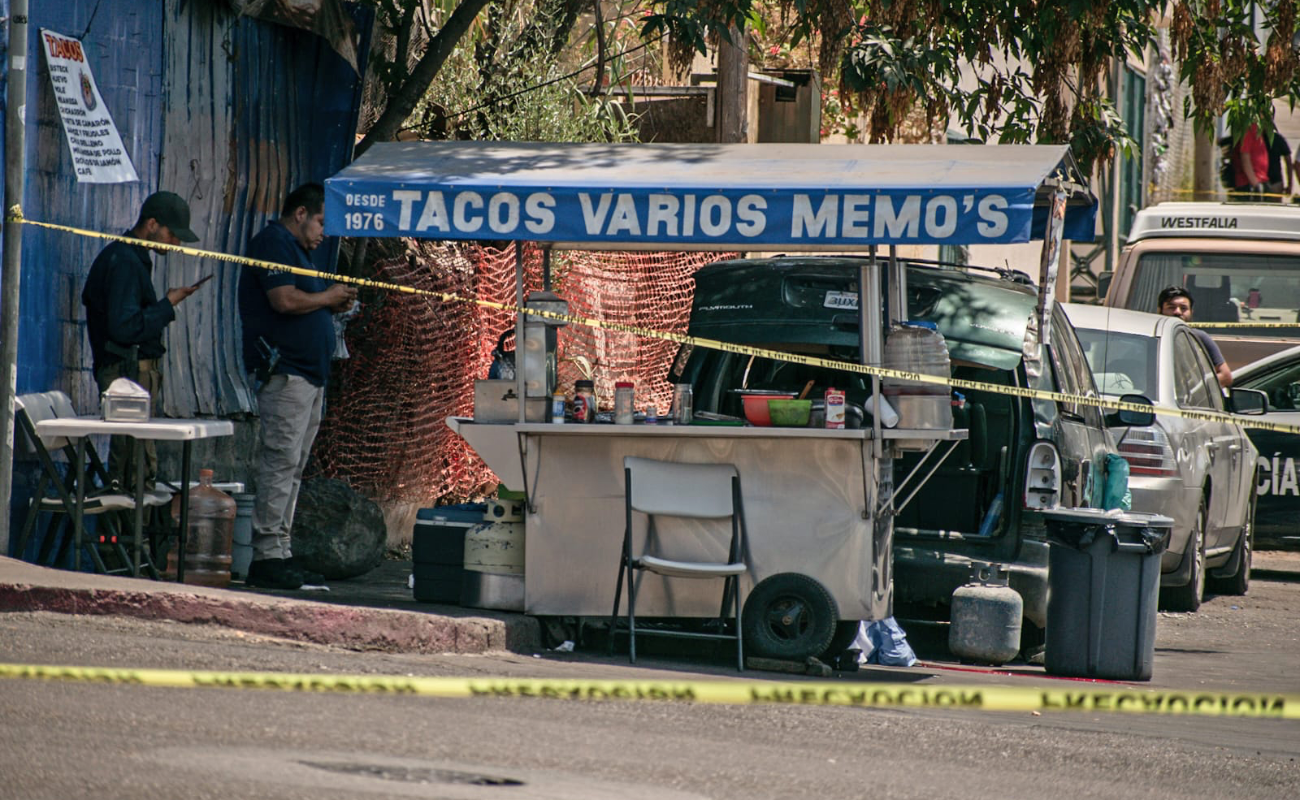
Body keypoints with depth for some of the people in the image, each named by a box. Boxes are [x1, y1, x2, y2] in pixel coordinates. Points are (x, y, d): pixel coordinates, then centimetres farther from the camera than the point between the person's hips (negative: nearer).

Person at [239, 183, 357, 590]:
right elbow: (285, 300, -21)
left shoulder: (295, 249, 23)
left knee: (292, 468, 10)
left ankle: (280, 554, 11)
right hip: (284, 373, -11)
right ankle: (267, 555, -13)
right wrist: (328, 297, -7)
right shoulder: (273, 244, -9)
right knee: (280, 464, -12)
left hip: (309, 376, 11)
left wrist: (332, 306, 11)